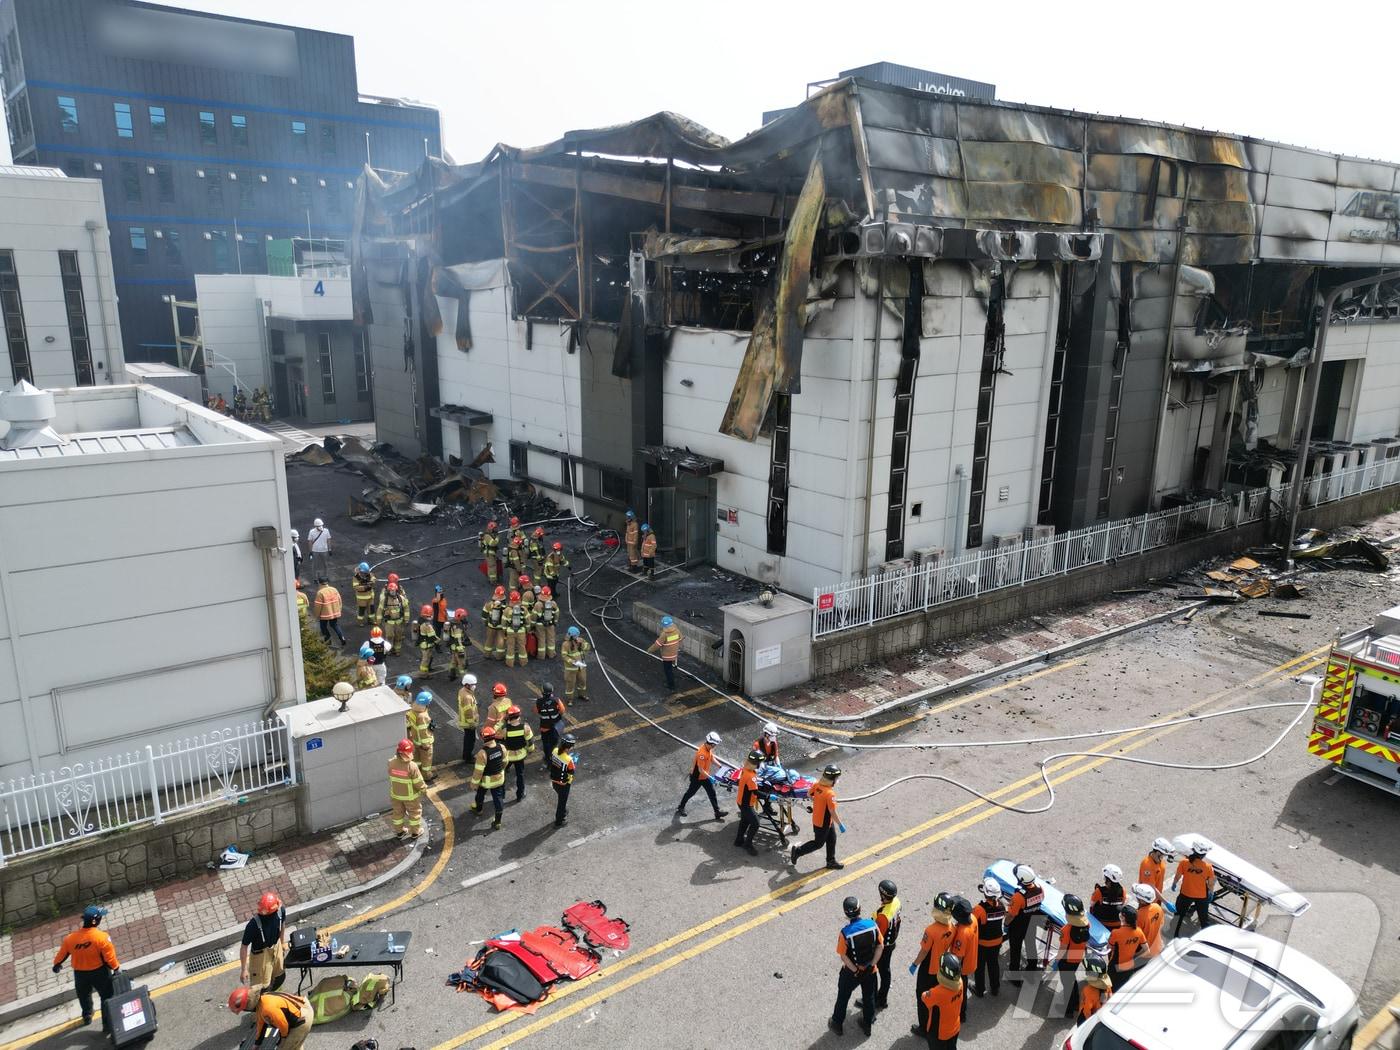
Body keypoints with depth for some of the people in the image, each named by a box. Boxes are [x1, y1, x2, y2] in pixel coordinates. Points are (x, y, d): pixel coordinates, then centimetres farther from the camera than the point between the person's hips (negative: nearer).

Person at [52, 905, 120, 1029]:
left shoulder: (70, 938, -16)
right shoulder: (102, 937, -27)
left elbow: (62, 953, 2)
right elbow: (109, 957, -20)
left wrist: (57, 964, 24)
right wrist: (116, 968, -2)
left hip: (80, 974, 4)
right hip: (99, 972, -4)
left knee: (84, 995, 31)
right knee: (107, 996, 14)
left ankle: (87, 1016, 51)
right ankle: (107, 1022, 18)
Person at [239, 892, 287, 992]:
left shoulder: (281, 911, -24)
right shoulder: (254, 924, -38)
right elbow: (244, 946, -24)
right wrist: (244, 969, -16)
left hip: (276, 947, 6)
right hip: (260, 954, -6)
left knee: (280, 976, 28)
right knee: (262, 985, 13)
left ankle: (270, 993, 58)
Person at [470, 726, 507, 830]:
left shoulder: (482, 753, -34)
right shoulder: (501, 748, -18)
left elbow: (478, 771, -24)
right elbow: (504, 762, 0)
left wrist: (474, 783, -8)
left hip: (486, 781, -3)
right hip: (499, 779, 3)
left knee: (480, 794, 28)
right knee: (498, 798, 16)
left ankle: (478, 808, 57)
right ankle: (497, 822, 26)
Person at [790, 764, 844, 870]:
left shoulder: (816, 784, -13)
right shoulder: (830, 794, -35)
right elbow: (832, 812, -30)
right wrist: (840, 825, -17)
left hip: (816, 818, 8)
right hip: (823, 823, -8)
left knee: (831, 839, 23)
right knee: (818, 843, 14)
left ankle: (831, 861, 37)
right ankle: (797, 852, 21)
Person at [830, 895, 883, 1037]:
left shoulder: (846, 932, -28)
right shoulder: (872, 924, -19)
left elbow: (843, 956, -22)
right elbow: (880, 947, -10)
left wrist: (855, 971, -10)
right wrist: (872, 964, -5)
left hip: (851, 972, -3)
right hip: (870, 970, 3)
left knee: (843, 997, 21)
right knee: (869, 997, 26)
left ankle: (837, 1024, 38)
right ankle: (867, 1024, 43)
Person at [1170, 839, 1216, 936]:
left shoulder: (1184, 862, -22)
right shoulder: (1208, 867, -23)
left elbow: (1177, 876, -9)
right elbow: (1211, 883, -10)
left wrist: (1174, 884, 12)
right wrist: (1211, 892, 11)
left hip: (1185, 894, 1)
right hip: (1202, 896, -1)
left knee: (1180, 914, 24)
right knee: (1204, 917, 20)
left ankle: (1176, 934, 39)